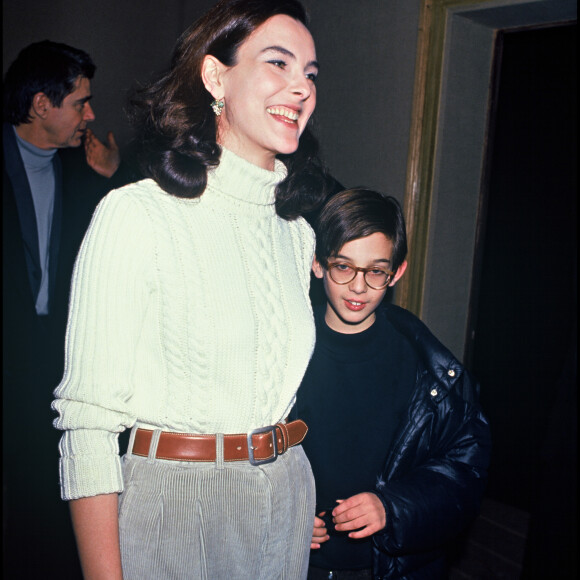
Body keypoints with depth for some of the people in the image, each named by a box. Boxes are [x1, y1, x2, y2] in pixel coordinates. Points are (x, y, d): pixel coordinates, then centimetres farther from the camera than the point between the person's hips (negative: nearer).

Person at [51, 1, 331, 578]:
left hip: (286, 502, 6)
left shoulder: (297, 231, 4)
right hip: (171, 507, -5)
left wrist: (307, 507, 9)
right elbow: (88, 420, -16)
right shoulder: (135, 214, -15)